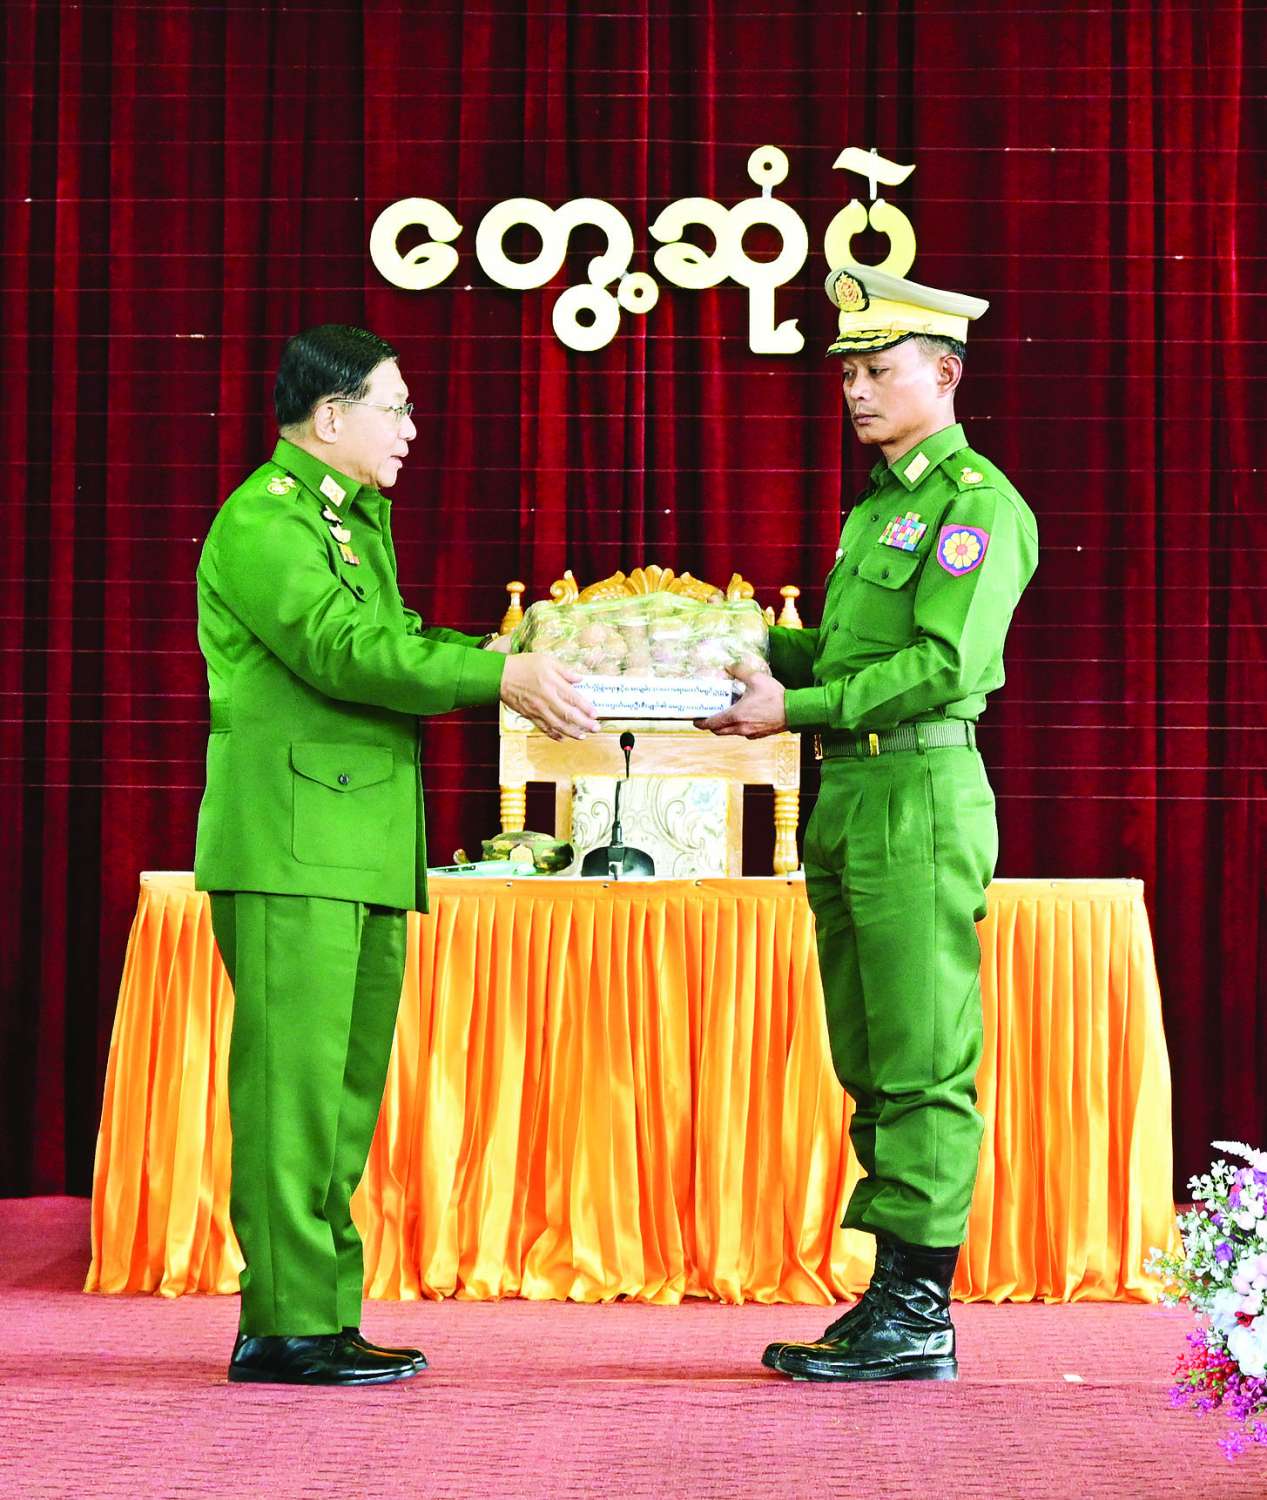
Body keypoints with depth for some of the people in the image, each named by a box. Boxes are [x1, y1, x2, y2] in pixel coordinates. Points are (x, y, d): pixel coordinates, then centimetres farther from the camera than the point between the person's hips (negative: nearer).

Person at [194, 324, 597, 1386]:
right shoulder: (263, 521, -9)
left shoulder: (357, 517, 22)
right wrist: (499, 679, -19)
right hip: (291, 852, -10)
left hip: (364, 851, 10)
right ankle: (284, 1327, -5)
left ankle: (328, 1312, 16)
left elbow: (396, 641, 23)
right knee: (293, 1084, -8)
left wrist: (513, 661, 9)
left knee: (348, 1086, 10)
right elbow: (345, 652, -19)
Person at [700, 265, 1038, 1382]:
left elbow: (946, 663, -18)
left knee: (923, 1061, -7)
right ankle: (892, 1301, 16)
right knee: (871, 1064, 11)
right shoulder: (876, 507, 21)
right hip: (847, 798, 10)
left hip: (920, 790, -9)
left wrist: (797, 708, -17)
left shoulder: (978, 503, -8)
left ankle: (920, 1316, -3)